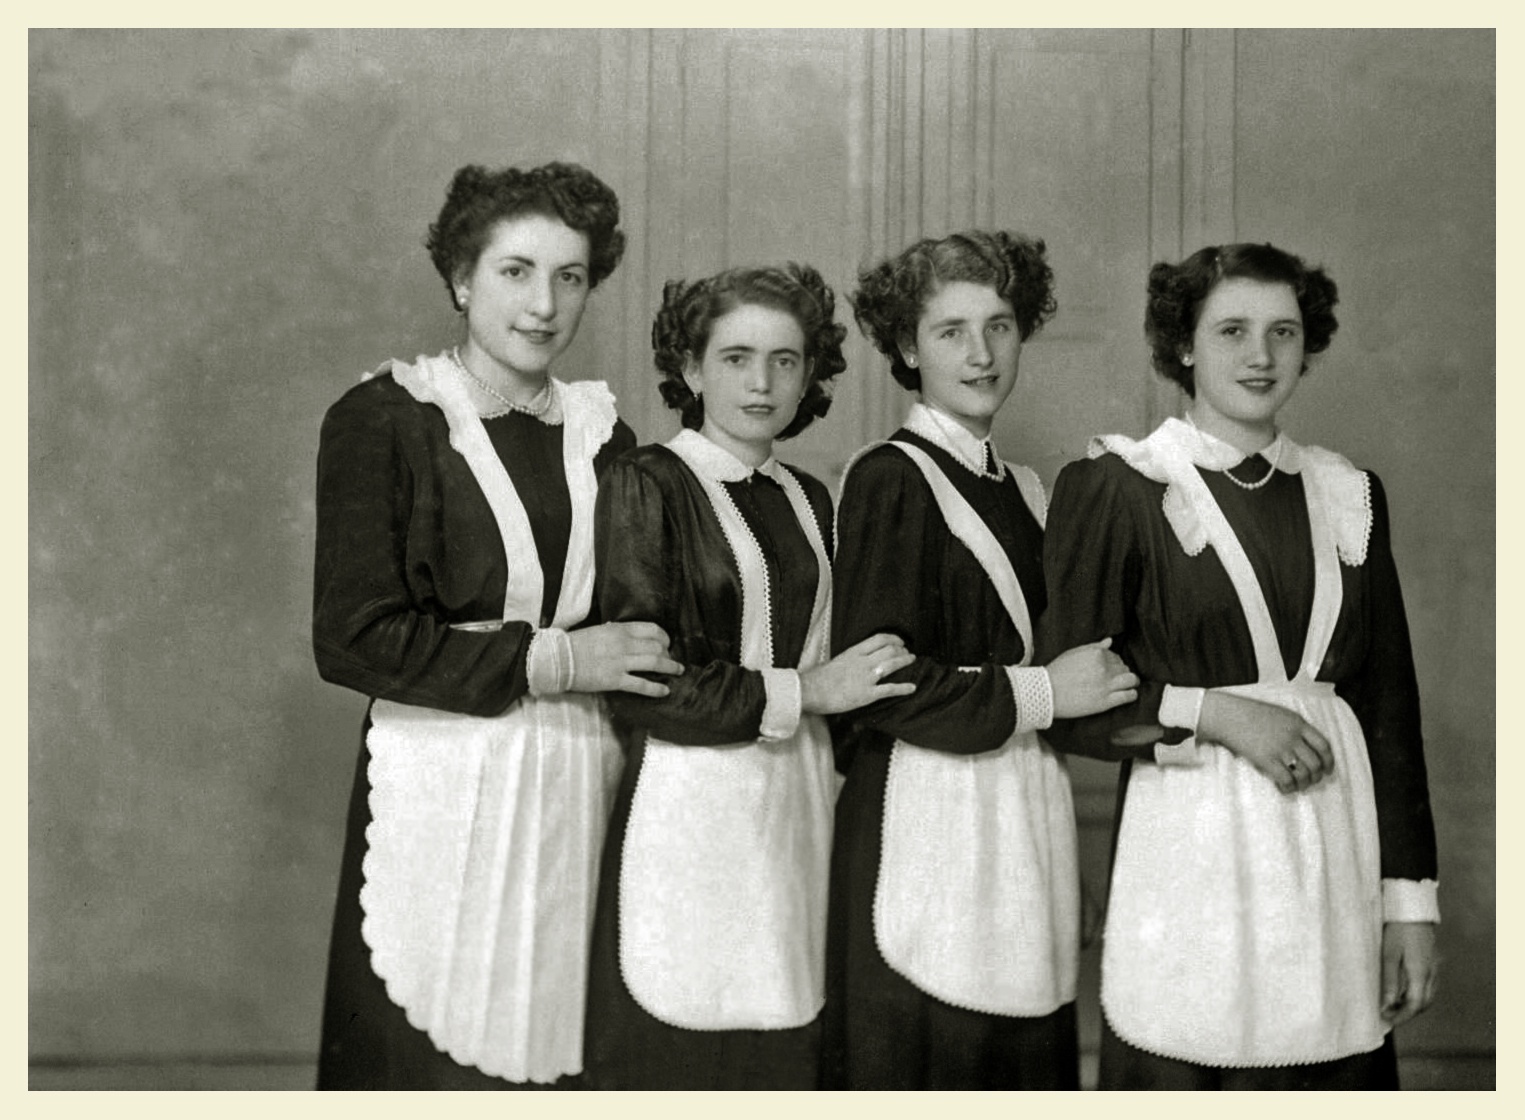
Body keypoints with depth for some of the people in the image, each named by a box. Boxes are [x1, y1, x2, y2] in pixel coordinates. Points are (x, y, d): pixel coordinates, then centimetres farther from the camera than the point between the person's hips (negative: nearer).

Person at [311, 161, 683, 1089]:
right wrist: (552, 659, -10)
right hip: (443, 793, -4)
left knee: (559, 1053, 5)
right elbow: (353, 636, -9)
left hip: (582, 792, 4)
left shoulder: (599, 430, 12)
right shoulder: (382, 420, -2)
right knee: (425, 1055, 1)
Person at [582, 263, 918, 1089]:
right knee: (676, 1060, 0)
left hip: (799, 806, 5)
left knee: (785, 1061, 6)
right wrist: (804, 692, -10)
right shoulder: (646, 485, -5)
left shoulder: (808, 500, 14)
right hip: (691, 814, -5)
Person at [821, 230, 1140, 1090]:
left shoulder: (1025, 491, 15)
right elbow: (873, 686, -14)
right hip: (927, 818, -7)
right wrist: (1040, 693, -11)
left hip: (1031, 819, 7)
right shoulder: (890, 479, -7)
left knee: (1030, 1059, 8)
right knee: (915, 1059, -3)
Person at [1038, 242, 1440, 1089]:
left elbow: (1390, 709, 12)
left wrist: (1411, 899, 9)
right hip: (1192, 848, -4)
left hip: (1336, 851, 4)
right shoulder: (1116, 488, -2)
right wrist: (1217, 712, -15)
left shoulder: (1347, 495, 11)